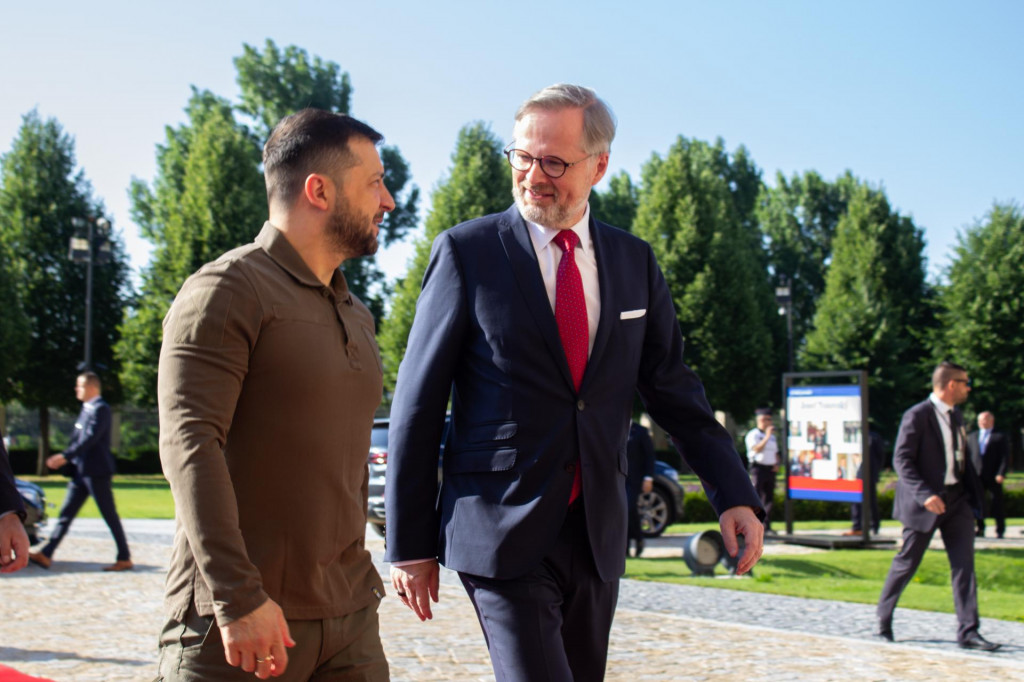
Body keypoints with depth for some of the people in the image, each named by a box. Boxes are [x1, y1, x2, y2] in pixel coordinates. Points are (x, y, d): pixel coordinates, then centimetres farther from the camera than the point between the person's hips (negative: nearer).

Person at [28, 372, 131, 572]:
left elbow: (90, 438, -22)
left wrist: (65, 456, -24)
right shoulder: (86, 408, 16)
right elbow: (77, 437, 20)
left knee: (110, 516, -3)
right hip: (81, 471, 9)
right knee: (66, 512, 7)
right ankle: (46, 554, 7)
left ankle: (124, 559, 4)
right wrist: (62, 458, 10)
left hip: (97, 472, -9)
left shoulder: (100, 409, -13)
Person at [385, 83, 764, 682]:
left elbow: (672, 386, 13)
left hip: (597, 535, 5)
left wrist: (733, 493, 3)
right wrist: (411, 544, -3)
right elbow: (418, 406, -3)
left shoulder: (635, 262, 8)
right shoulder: (466, 251, -4)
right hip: (503, 535, -4)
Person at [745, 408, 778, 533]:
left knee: (769, 498, 6)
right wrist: (767, 436, -21)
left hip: (770, 470, 7)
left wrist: (776, 464, 8)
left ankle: (767, 526, 11)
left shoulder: (772, 436, 21)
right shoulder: (753, 435, -2)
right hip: (758, 468, -7)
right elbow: (757, 449, -18)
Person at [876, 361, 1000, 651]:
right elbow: (902, 460, -17)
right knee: (906, 563, 5)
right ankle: (883, 620, 23)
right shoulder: (917, 416, -13)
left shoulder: (955, 416, 13)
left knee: (964, 564, -2)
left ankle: (968, 631, -1)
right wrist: (925, 495, -27)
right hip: (927, 503, -7)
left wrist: (974, 494, 10)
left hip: (957, 499, 7)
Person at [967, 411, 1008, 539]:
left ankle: (1000, 530, 10)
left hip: (993, 477, -3)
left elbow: (1004, 457, -3)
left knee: (997, 504, 2)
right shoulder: (971, 437, 15)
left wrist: (1001, 473, -15)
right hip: (977, 476, 3)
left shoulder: (1000, 437, 4)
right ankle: (980, 529, 6)